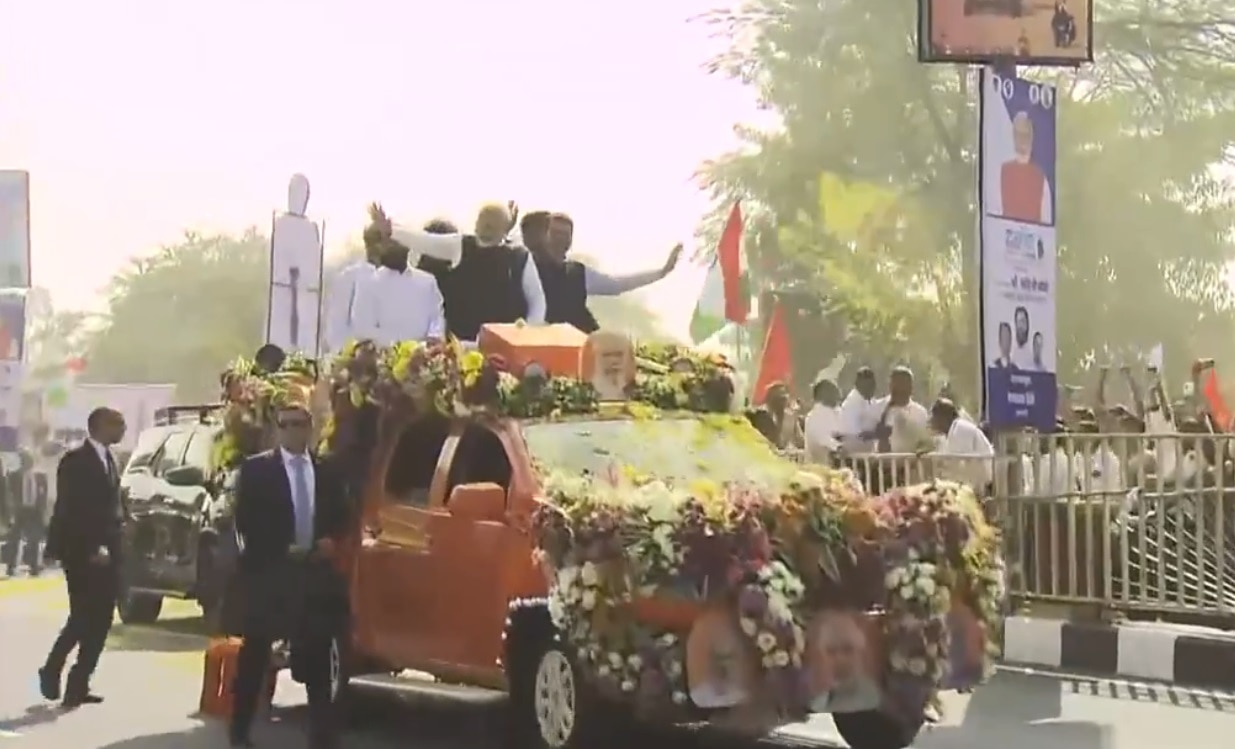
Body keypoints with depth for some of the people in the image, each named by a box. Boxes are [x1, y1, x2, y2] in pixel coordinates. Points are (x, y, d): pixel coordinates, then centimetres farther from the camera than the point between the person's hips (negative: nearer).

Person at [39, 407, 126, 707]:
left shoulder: (108, 458, 15)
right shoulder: (76, 460, -10)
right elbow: (71, 510, -16)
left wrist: (111, 545, 5)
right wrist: (92, 547, -21)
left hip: (105, 552, 8)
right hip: (82, 552, -8)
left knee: (99, 621, 6)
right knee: (83, 618, -5)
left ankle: (79, 684, 11)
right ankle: (52, 670, 11)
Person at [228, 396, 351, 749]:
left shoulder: (327, 471, 11)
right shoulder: (256, 469, -2)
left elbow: (340, 518, 14)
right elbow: (245, 523, -6)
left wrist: (331, 541, -6)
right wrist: (283, 548, -15)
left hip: (316, 571, 3)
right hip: (269, 571, -3)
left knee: (317, 655, 4)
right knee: (256, 654, 3)